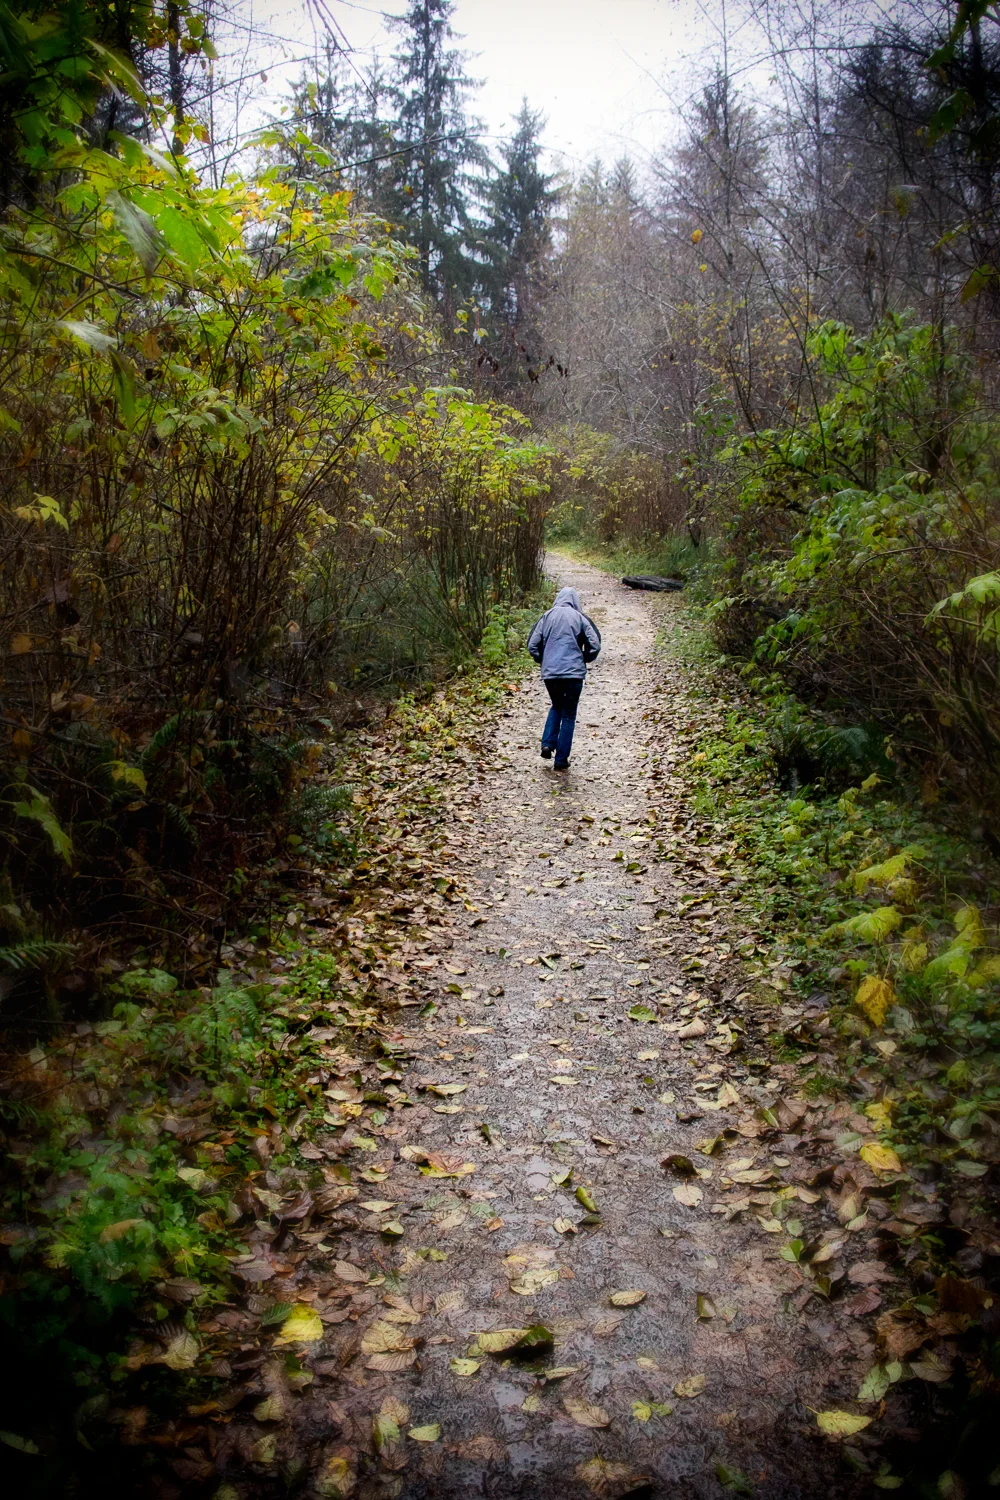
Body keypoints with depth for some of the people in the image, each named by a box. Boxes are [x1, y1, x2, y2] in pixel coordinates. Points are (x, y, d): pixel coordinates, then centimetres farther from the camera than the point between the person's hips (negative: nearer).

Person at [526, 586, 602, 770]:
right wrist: (584, 660, 13)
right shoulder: (580, 618, 0)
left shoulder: (547, 616, 6)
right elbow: (595, 645, -6)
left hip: (549, 673, 2)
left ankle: (548, 744, 8)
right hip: (574, 673, -2)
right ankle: (561, 759, 8)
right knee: (569, 714, 9)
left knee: (556, 706, 26)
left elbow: (532, 645, 3)